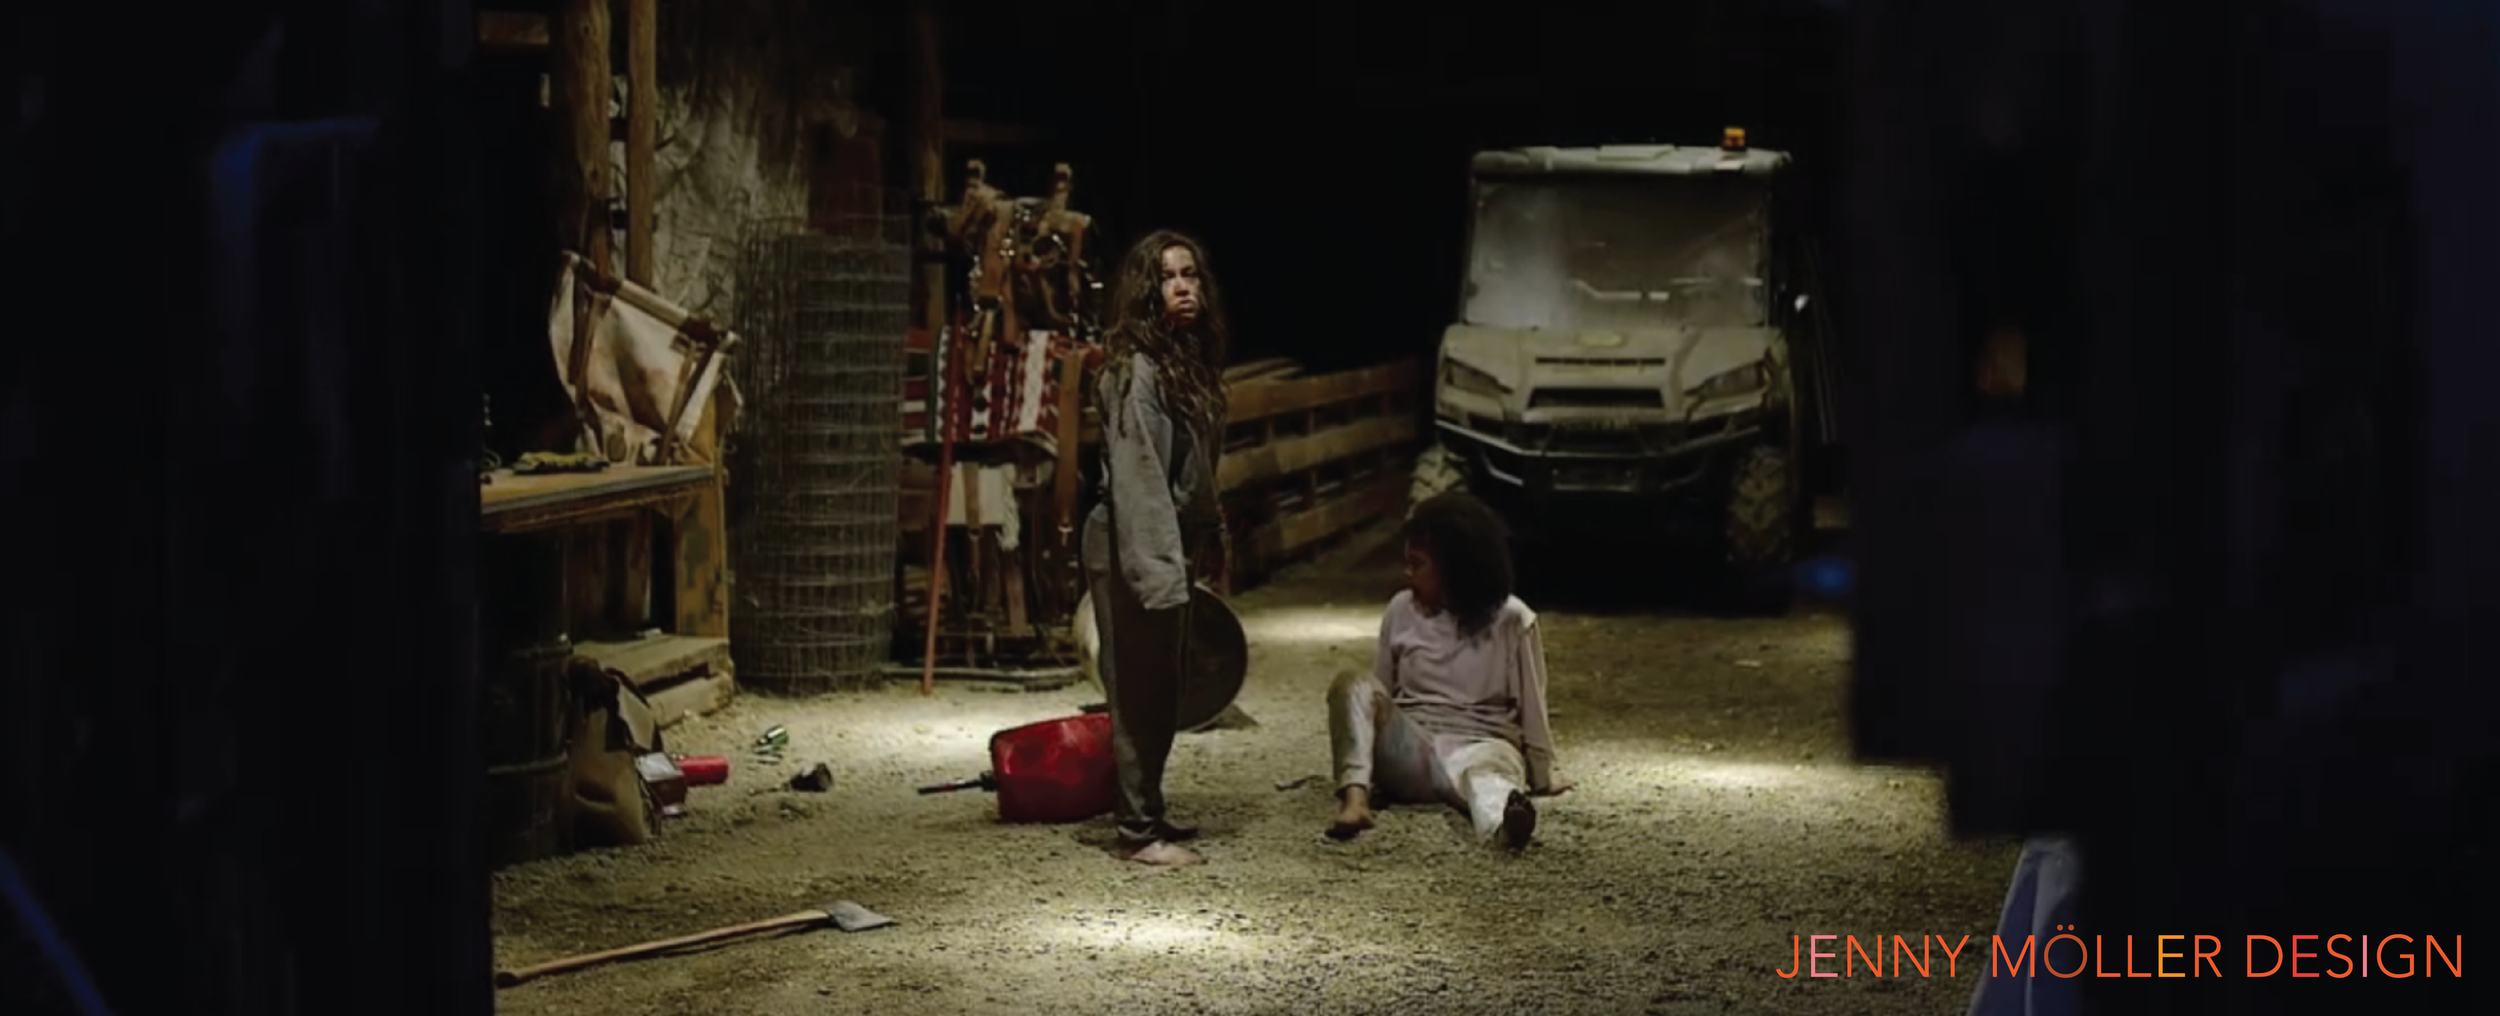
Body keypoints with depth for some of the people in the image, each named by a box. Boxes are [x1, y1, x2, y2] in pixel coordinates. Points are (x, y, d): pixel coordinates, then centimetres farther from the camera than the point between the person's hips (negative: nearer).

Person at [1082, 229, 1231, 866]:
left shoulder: (1191, 361, 12)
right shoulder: (1134, 370, -17)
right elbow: (1136, 478, -22)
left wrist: (1212, 540, 16)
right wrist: (1156, 569, -25)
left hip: (1174, 545, 9)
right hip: (1133, 550, -9)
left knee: (1166, 689, 16)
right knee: (1141, 691, -4)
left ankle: (1149, 809, 27)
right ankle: (1138, 829, 2)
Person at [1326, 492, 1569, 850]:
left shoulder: (1511, 621, -5)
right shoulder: (1402, 610, 6)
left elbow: (1530, 704, 1)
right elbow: (1380, 690, 17)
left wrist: (1541, 778, 7)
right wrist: (1365, 769, 21)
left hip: (1481, 745, -3)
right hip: (1410, 747, 4)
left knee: (1486, 772, -42)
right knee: (1352, 685, -25)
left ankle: (1504, 822, -79)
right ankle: (1354, 797, -48)